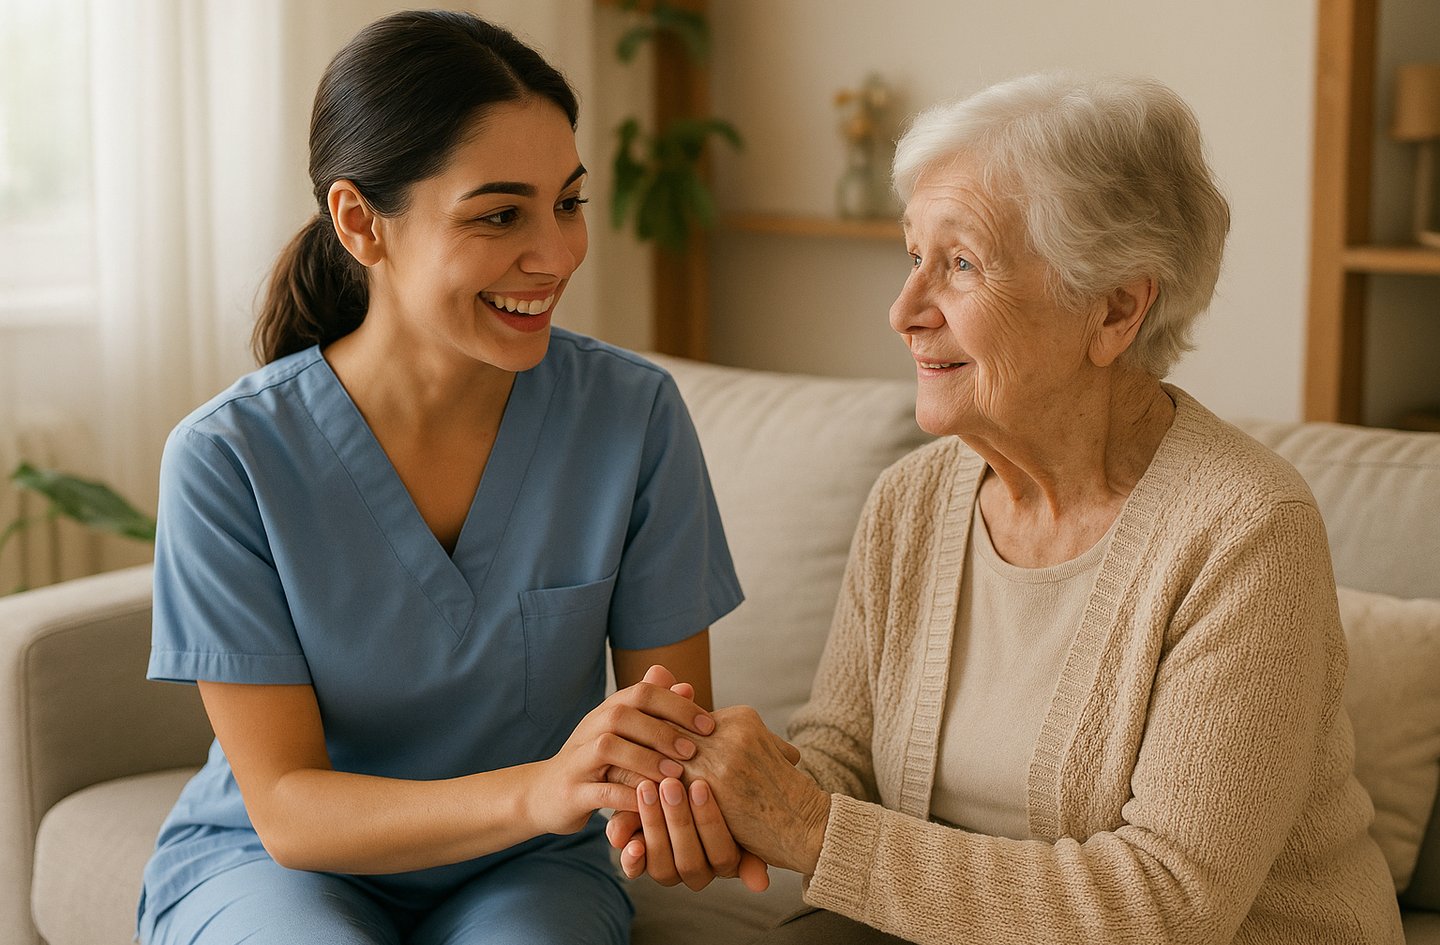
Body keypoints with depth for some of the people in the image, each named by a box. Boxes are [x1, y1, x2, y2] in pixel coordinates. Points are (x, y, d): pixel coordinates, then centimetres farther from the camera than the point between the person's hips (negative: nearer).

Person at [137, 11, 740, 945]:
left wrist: (691, 796, -30)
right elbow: (286, 807, -17)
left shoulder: (635, 414, -11)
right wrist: (537, 788, -35)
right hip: (273, 865, -1)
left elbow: (683, 729, -4)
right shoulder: (229, 458, -16)